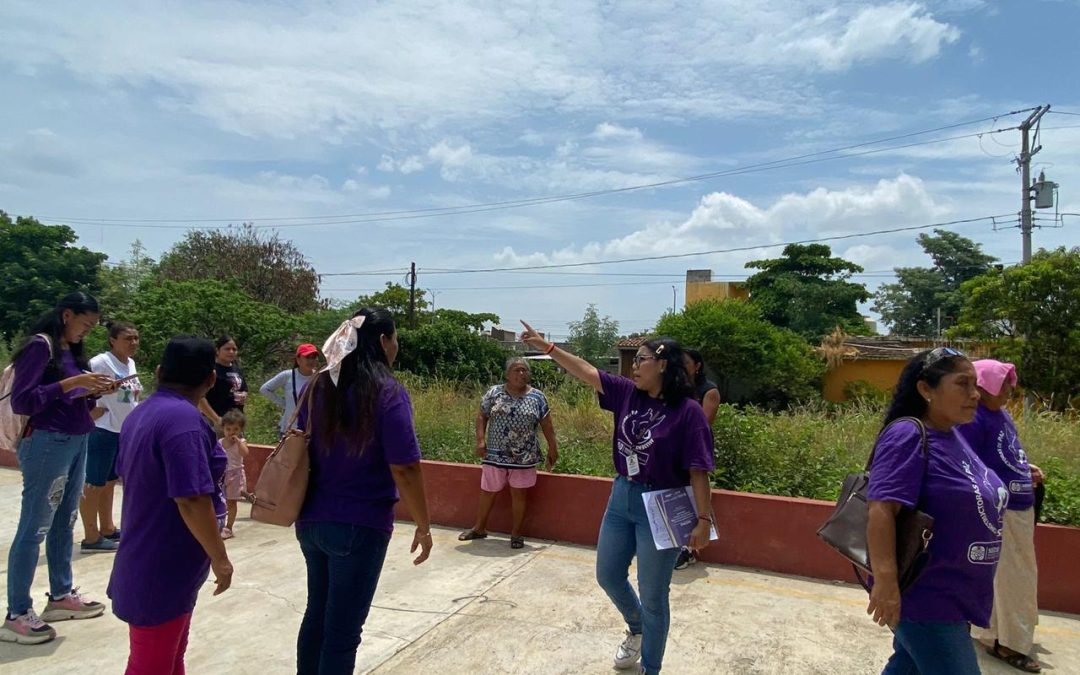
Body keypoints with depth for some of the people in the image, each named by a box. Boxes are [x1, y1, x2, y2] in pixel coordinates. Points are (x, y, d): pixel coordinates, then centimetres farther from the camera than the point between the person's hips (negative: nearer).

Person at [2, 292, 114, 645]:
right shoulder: (40, 346, -10)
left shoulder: (72, 351, 12)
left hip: (77, 442, 8)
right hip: (48, 444, -8)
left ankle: (61, 596, 27)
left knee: (63, 524, 15)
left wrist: (93, 392, -1)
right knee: (34, 529, -1)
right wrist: (70, 383, -21)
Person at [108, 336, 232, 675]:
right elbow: (192, 500, -27)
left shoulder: (141, 413, 7)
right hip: (164, 567, -9)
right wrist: (220, 558, -17)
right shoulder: (183, 418, -24)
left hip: (150, 560, 9)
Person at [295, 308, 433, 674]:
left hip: (311, 520, 7)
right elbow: (404, 469, -18)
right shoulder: (387, 392, -16)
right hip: (360, 526, -6)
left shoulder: (318, 386, 3)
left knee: (317, 614, 23)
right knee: (343, 630, 8)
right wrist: (424, 526, -7)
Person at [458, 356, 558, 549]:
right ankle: (479, 528, 30)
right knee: (487, 491, 12)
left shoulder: (537, 397, -1)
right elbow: (482, 416, 3)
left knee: (518, 494, 5)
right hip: (495, 454, 1)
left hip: (523, 457, -1)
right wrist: (480, 440, -7)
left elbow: (546, 425, 3)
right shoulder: (494, 393, -1)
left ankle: (516, 533, 20)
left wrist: (552, 448, 1)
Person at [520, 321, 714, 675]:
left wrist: (704, 519, -15)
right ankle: (636, 630, 49)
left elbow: (698, 470, -15)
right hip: (621, 498, 7)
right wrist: (546, 346, -3)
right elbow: (586, 371, 0)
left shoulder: (688, 411, -16)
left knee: (652, 596, 7)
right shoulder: (628, 393, 0)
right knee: (608, 575, 20)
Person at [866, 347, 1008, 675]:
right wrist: (886, 581, -33)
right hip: (923, 597, -9)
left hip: (956, 595, 9)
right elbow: (882, 510, -29)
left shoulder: (954, 437, 6)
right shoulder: (908, 435, -21)